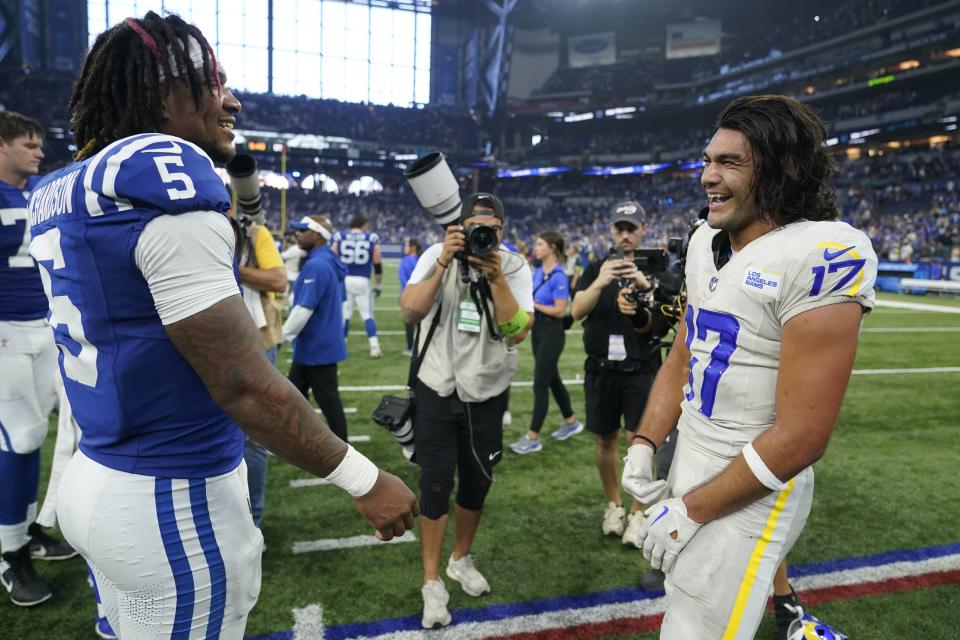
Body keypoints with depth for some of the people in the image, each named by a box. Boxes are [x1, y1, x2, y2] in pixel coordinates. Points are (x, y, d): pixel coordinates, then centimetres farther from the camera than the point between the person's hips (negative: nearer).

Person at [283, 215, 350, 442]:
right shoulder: (330, 263, 9)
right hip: (318, 343, 10)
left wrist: (282, 335, -14)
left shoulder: (316, 265, -22)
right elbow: (339, 300, 18)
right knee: (295, 392, 20)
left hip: (318, 346, -10)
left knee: (327, 399, 2)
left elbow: (304, 308, -25)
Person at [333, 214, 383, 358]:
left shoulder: (339, 238, 6)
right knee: (367, 315, 6)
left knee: (343, 315, 8)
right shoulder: (372, 239, 4)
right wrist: (377, 285, 14)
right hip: (362, 281, -1)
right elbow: (377, 265, 5)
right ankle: (374, 346, 0)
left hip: (343, 281, 1)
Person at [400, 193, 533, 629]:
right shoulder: (436, 255, -6)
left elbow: (518, 332, -17)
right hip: (437, 389, -1)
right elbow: (409, 312, -18)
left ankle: (461, 560, 38)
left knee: (477, 482, 13)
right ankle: (431, 581, 18)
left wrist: (496, 277, -26)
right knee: (436, 485, 0)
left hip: (487, 393, 2)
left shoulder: (514, 267, -6)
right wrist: (445, 263, -25)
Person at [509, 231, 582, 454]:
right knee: (552, 379, 18)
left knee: (540, 384, -4)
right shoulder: (538, 271, 7)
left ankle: (533, 438, 4)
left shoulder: (558, 277, -18)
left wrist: (533, 304, -17)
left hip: (552, 333, -9)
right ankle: (571, 422, 35)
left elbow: (560, 311, -21)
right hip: (538, 329, 9)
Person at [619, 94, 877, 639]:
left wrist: (690, 511, -16)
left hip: (748, 493, -8)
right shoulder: (707, 243, 2)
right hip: (690, 467, 8)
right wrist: (644, 447, 2)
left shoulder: (821, 257, -23)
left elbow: (800, 438, -23)